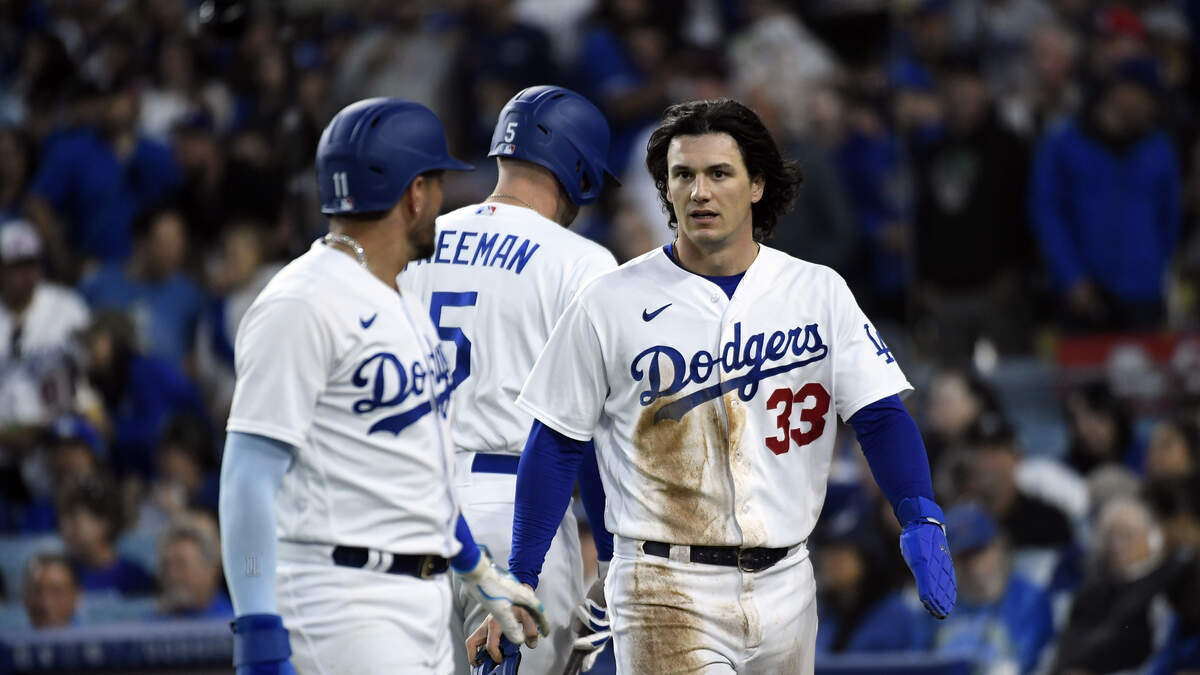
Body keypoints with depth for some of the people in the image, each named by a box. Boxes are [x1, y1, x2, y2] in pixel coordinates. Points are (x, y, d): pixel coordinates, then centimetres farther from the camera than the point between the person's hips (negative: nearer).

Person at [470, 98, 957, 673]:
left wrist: (921, 520, -19)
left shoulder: (818, 294, 6)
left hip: (783, 583, 4)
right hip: (666, 594, -3)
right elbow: (555, 446, 3)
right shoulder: (610, 304, -1)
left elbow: (881, 416, -1)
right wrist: (519, 583, -1)